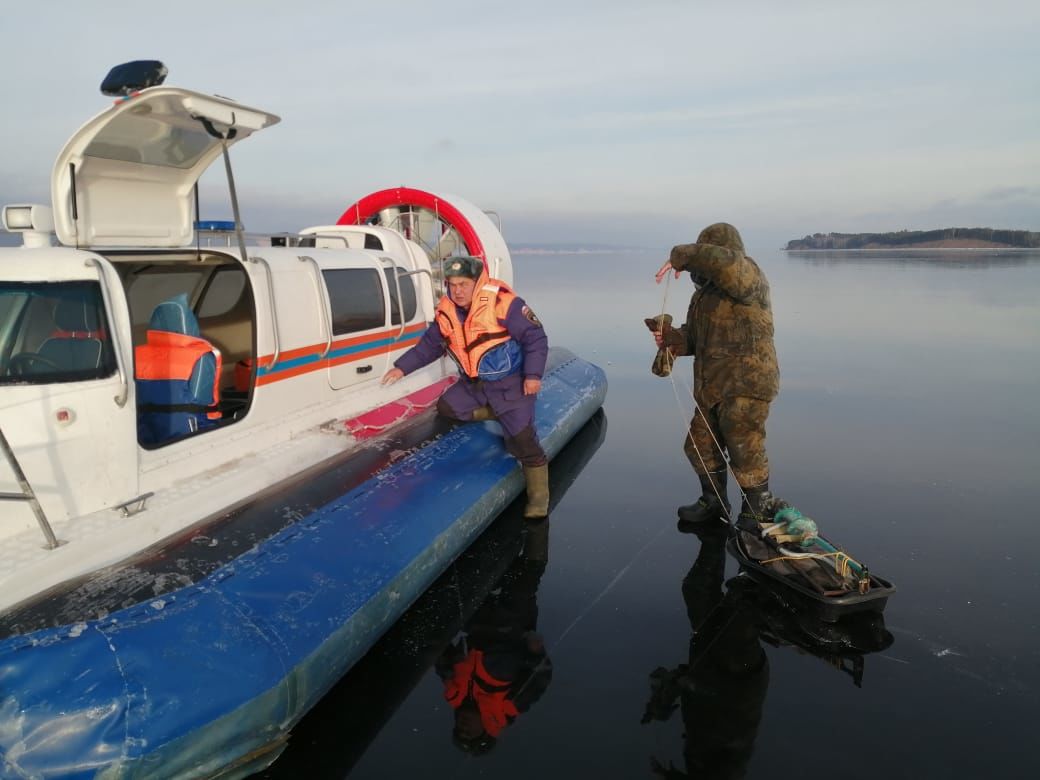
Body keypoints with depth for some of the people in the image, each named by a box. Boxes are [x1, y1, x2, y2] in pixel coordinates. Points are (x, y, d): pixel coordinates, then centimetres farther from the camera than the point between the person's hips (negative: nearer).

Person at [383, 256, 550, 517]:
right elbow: (430, 345, 11)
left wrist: (533, 374, -24)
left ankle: (539, 499, 4)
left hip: (511, 383, -7)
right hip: (474, 383, 7)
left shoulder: (504, 303, -23)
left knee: (523, 441, -12)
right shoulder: (446, 311, -3)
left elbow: (536, 338, -17)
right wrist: (402, 367, 6)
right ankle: (505, 415, 8)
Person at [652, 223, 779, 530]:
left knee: (746, 456, -1)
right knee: (700, 447, 19)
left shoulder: (747, 275, -14)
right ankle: (713, 503, 39)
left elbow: (722, 261, -37)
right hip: (711, 386, 9)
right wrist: (672, 338, -6)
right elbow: (694, 336, 15)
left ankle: (756, 518, 17)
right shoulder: (706, 290, 12)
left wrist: (681, 256, -23)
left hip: (745, 387, -9)